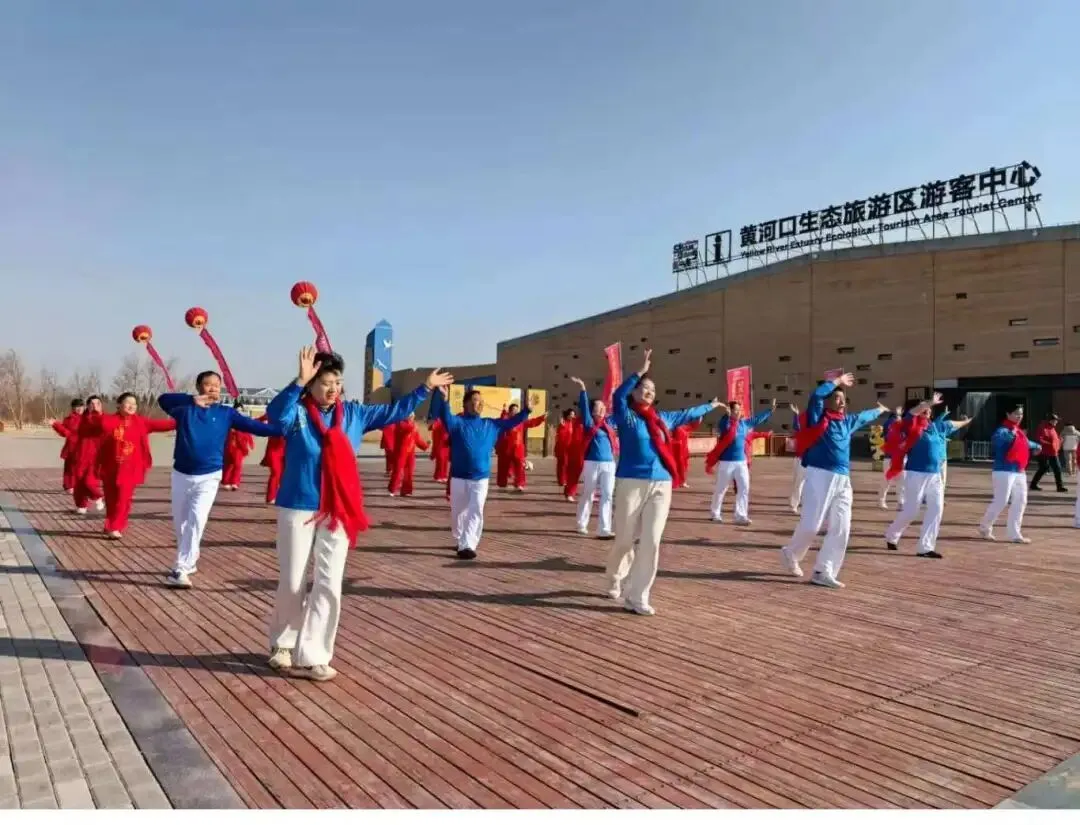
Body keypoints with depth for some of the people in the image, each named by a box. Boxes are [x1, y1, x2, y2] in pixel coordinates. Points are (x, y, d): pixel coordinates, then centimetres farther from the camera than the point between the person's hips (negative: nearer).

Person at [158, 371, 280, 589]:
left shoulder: (226, 413, 0)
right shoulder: (185, 408, -3)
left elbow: (253, 426, -7)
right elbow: (163, 399, -22)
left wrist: (284, 430, -18)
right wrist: (193, 400, -38)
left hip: (208, 477, -2)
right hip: (181, 474, 2)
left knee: (196, 521, -14)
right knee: (180, 523, 14)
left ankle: (180, 570, -10)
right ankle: (189, 561, 35)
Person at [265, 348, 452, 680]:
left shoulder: (353, 414, 5)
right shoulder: (297, 413, -8)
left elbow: (394, 412, 14)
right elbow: (275, 413, -30)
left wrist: (426, 388, 13)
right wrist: (299, 381, -43)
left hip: (337, 513, 4)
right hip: (298, 509, -3)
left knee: (328, 586, 2)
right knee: (292, 584, 7)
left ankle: (311, 657, 12)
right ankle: (283, 644, 31)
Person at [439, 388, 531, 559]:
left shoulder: (491, 425, 8)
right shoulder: (458, 422, -5)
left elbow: (511, 422, 13)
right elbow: (446, 417, -26)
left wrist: (527, 410, 1)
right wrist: (444, 399, -44)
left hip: (481, 478, 2)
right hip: (459, 476, -2)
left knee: (476, 512, -8)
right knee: (458, 512, 11)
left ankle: (468, 545, -8)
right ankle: (459, 542, 32)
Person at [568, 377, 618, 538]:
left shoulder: (608, 423, 13)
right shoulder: (589, 423, -1)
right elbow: (584, 406, -13)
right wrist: (582, 388, -21)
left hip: (609, 464, 5)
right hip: (592, 464, -5)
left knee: (607, 496, -3)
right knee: (588, 495, 8)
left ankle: (603, 529, -4)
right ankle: (582, 525, 24)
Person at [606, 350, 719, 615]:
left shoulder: (662, 418, 16)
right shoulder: (625, 415, 1)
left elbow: (687, 414, 33)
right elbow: (618, 395, -19)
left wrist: (710, 406, 46)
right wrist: (640, 372, -24)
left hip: (661, 486, 4)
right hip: (631, 483, -4)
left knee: (651, 542, -4)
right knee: (625, 540, 2)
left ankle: (637, 597, 4)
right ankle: (615, 581, 32)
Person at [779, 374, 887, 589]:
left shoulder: (847, 422, 19)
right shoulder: (818, 418, -1)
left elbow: (864, 417, 41)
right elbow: (816, 395, -19)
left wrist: (879, 410, 59)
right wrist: (837, 381, -7)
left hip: (843, 480, 7)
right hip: (820, 476, -7)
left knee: (841, 530, 0)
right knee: (811, 525, -8)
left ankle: (823, 572, 6)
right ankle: (791, 553, 19)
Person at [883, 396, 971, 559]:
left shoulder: (936, 426, 13)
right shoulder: (912, 426, -5)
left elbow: (952, 425, 32)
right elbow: (912, 412, -25)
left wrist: (965, 422, 49)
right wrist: (930, 402, -32)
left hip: (935, 475, 7)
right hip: (916, 474, -6)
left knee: (936, 510, 0)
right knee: (911, 511, -3)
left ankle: (925, 547, 6)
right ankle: (891, 535, 22)